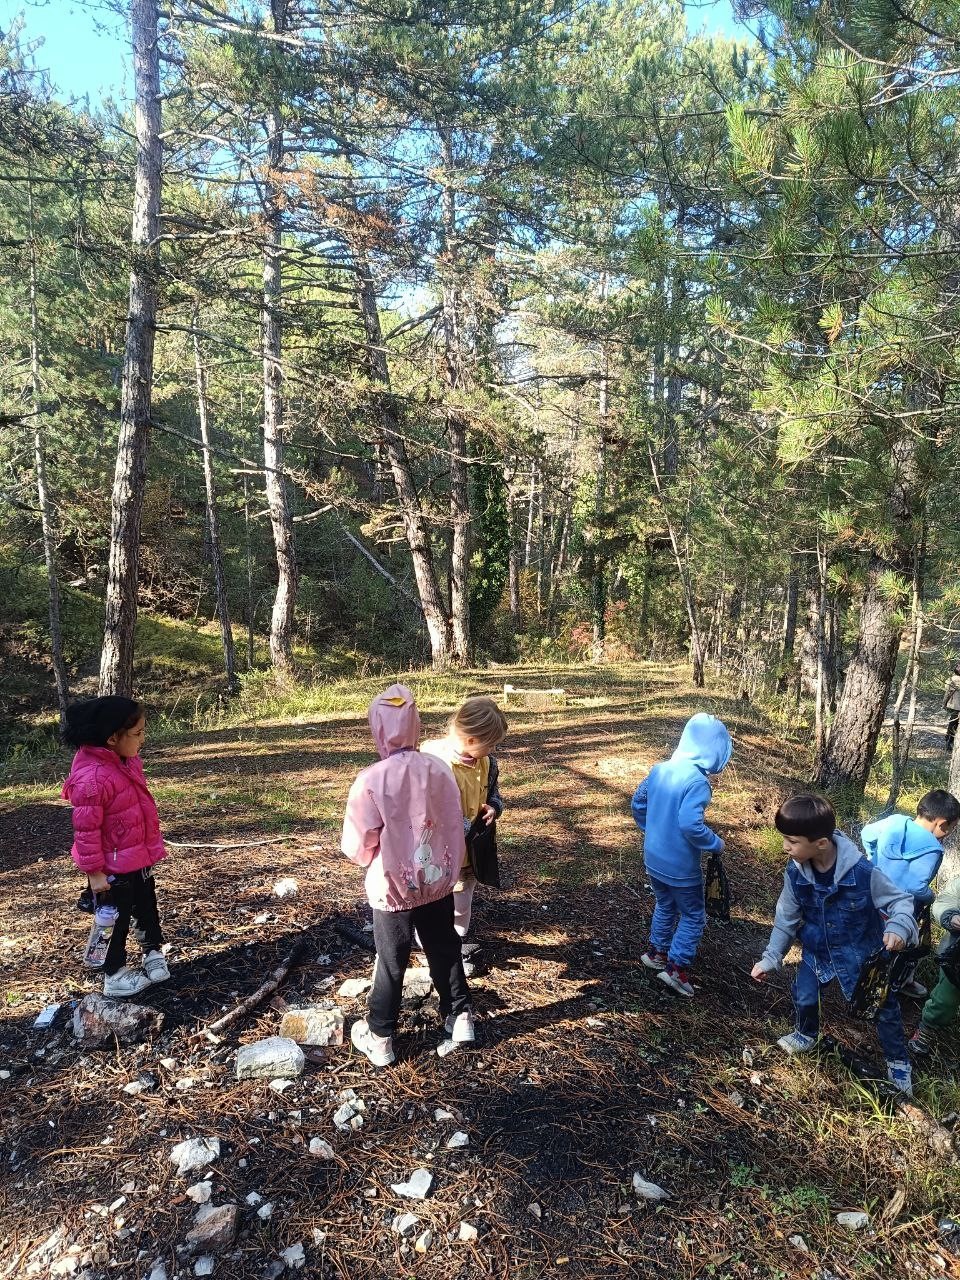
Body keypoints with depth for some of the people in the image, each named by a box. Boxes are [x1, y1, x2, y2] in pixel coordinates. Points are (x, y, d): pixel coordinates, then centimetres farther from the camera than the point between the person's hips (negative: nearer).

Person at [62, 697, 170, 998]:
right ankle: (114, 976, 28)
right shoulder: (91, 778, -30)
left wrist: (150, 849, 20)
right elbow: (86, 829, -24)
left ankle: (153, 954, 41)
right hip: (114, 867, -8)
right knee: (118, 919, 10)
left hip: (139, 858, 8)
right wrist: (94, 872, -18)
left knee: (148, 908, 23)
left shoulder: (126, 761, -1)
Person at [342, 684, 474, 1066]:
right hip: (438, 880, 3)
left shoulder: (370, 780, -23)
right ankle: (460, 1016, 37)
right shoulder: (439, 769, -10)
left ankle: (379, 1038, 29)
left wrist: (369, 857, 8)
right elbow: (456, 827, 0)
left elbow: (358, 847, -16)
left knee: (391, 963, 14)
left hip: (393, 887, -3)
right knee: (445, 949, 22)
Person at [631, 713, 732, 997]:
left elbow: (638, 804, 9)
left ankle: (656, 952, 40)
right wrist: (716, 844, -14)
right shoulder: (697, 782, -25)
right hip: (680, 866, -7)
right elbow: (690, 825, -31)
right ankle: (676, 968, 14)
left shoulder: (659, 770, -2)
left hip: (653, 858, 7)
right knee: (693, 916, 13)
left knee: (665, 906, 27)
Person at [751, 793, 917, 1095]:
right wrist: (770, 958, -2)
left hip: (862, 952, -3)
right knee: (803, 997, 10)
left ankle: (898, 1061, 41)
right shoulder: (795, 872, -20)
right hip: (817, 951, 3)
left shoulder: (862, 871, -33)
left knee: (885, 1008, 12)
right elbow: (786, 919, -5)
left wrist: (899, 927, -40)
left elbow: (901, 900, -18)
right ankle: (806, 1035, 44)